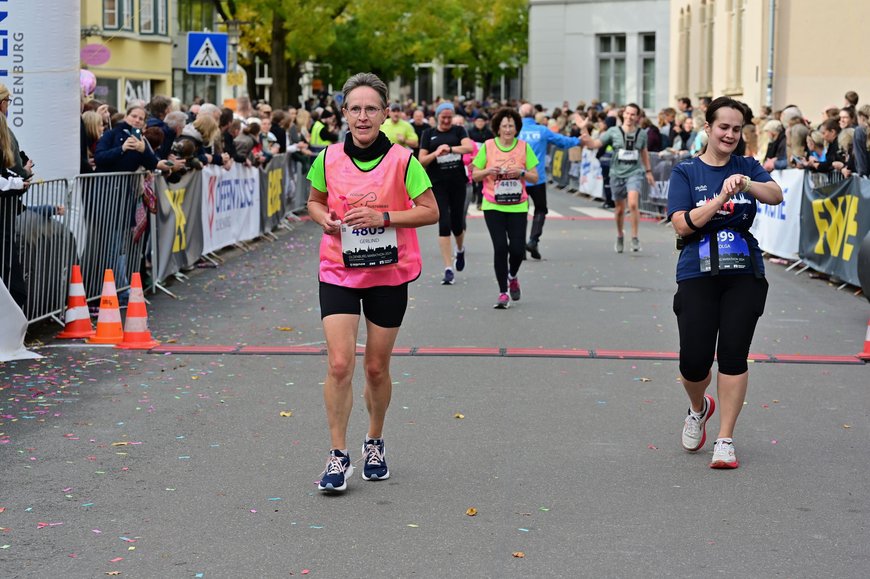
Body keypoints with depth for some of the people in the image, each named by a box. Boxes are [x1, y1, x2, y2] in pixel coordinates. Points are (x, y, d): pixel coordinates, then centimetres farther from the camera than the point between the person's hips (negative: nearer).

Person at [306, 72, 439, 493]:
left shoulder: (402, 160, -9)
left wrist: (383, 217, -19)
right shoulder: (328, 159, -2)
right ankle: (338, 455, 0)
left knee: (376, 367, 9)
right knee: (339, 364, -11)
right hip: (338, 272, 1)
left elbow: (430, 211, -7)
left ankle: (375, 443, 32)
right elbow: (314, 202, 14)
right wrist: (324, 218, -9)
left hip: (389, 275, -1)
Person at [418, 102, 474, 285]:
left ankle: (460, 249, 43)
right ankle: (448, 269, -7)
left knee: (457, 223, 7)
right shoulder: (429, 134, 8)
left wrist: (450, 149, -24)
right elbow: (421, 160, 3)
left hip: (457, 182, 1)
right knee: (444, 224, -9)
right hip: (438, 184, -1)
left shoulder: (458, 131, 8)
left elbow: (469, 147, -10)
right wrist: (436, 154, -15)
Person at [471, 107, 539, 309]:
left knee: (517, 248, -5)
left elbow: (535, 177, 4)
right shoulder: (488, 146, 1)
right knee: (500, 247, -8)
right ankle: (503, 292, 4)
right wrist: (489, 171, -13)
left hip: (517, 206, 1)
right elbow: (475, 175, 6)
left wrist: (521, 172, -14)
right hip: (493, 206, -1)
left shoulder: (524, 147, 2)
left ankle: (512, 277, 29)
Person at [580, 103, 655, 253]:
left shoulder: (641, 134, 3)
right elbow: (595, 143, -8)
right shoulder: (613, 132, -2)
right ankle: (620, 236, 35)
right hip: (617, 173, 1)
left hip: (635, 173, -1)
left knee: (633, 204, -22)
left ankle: (635, 238, -11)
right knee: (620, 209, 11)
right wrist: (586, 139, -29)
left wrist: (648, 171, 23)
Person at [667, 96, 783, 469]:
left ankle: (725, 440, 2)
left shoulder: (747, 167, 8)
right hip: (698, 275, -1)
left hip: (745, 274, 1)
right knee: (694, 360, -6)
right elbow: (682, 225, -9)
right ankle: (699, 409, 28)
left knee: (733, 354, -7)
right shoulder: (685, 172, 3)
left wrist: (747, 184, -30)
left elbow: (776, 196, -10)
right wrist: (721, 199, -20)